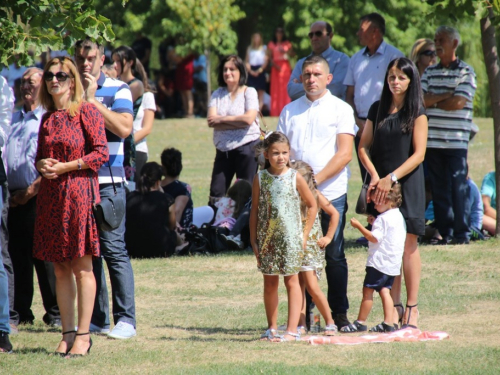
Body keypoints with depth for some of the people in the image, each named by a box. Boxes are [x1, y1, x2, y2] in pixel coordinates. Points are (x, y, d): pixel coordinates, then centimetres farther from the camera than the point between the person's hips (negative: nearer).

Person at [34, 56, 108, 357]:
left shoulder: (87, 112, -3)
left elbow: (101, 154, -8)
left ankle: (83, 335, -3)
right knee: (60, 268, 5)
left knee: (81, 266, -5)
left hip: (79, 193, -6)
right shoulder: (47, 118, 15)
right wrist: (42, 165, -1)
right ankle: (68, 332, 9)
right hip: (51, 195, 6)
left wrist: (65, 167, -13)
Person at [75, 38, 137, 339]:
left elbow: (124, 128, -13)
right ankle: (96, 318, 13)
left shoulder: (117, 90, 1)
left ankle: (126, 319, -7)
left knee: (113, 248, -8)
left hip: (107, 181, -5)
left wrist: (92, 100, -13)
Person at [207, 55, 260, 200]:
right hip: (223, 150, 4)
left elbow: (248, 119, -15)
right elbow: (211, 121, -4)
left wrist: (221, 119, -7)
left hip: (246, 148, -4)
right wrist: (237, 122, -13)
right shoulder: (217, 94, 10)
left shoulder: (249, 92, 0)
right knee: (216, 193, 1)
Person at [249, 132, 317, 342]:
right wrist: (253, 240, 2)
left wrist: (304, 235, 0)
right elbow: (254, 211, 5)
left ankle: (292, 330, -3)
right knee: (270, 283, 9)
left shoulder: (295, 178, -3)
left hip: (290, 237, -2)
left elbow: (312, 206, 4)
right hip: (267, 238, 2)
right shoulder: (260, 179, 1)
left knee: (291, 281, -2)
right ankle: (272, 328, 18)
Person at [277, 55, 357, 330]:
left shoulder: (341, 109, 4)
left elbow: (344, 154, -4)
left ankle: (339, 314, 8)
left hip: (331, 193, -3)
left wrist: (316, 180, -13)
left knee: (334, 256, 1)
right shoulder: (290, 111, 14)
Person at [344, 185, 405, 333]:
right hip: (393, 264, 9)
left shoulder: (384, 219, -16)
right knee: (384, 290, 10)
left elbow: (374, 238, -22)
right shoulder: (399, 217, 13)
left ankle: (360, 322, 0)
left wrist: (359, 226, -17)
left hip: (379, 262, -9)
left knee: (368, 291, -3)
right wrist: (374, 224, 18)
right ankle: (388, 322, 3)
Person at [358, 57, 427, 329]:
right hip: (381, 185, 3)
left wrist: (392, 178, -14)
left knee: (408, 245, -4)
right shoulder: (378, 109, 11)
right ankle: (394, 307, 5)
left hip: (407, 183, -3)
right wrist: (375, 176, -6)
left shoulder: (417, 113, 0)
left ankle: (412, 307, -1)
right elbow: (363, 146, 10)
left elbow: (419, 154, -6)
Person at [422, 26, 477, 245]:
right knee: (439, 189, 4)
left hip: (456, 141, -4)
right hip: (432, 140, 4)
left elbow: (459, 103, -11)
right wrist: (446, 96, -9)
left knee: (458, 187, -5)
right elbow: (419, 99, 0)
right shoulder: (430, 72, 14)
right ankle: (444, 232, 9)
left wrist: (433, 101, -1)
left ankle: (462, 233, 1)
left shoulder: (466, 72, 1)